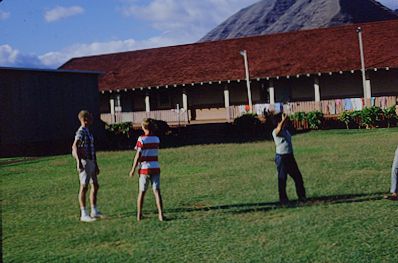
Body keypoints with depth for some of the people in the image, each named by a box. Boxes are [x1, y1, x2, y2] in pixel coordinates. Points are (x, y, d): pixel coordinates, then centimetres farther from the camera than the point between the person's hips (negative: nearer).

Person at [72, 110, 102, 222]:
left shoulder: (88, 132, 17)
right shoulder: (81, 132, -13)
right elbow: (75, 146, -27)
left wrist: (95, 164, 26)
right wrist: (79, 161, -37)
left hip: (91, 162, 10)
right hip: (84, 162, -10)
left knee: (95, 186, 14)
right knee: (84, 187, -6)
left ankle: (94, 211, 23)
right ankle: (83, 214, -2)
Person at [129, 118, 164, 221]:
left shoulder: (141, 139, -9)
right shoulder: (156, 139, 3)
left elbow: (138, 156, -10)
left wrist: (133, 169, -2)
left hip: (144, 169, -3)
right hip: (156, 168, 3)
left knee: (141, 192, 8)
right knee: (157, 191, 2)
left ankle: (139, 215, 14)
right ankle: (161, 215, -4)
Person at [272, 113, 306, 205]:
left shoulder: (286, 131, 14)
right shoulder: (276, 132, -12)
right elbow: (280, 127, -37)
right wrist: (284, 119, -36)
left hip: (290, 156, 8)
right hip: (281, 157, -8)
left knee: (298, 176, 11)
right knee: (282, 179, -1)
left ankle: (301, 196, 22)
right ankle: (283, 199, 9)